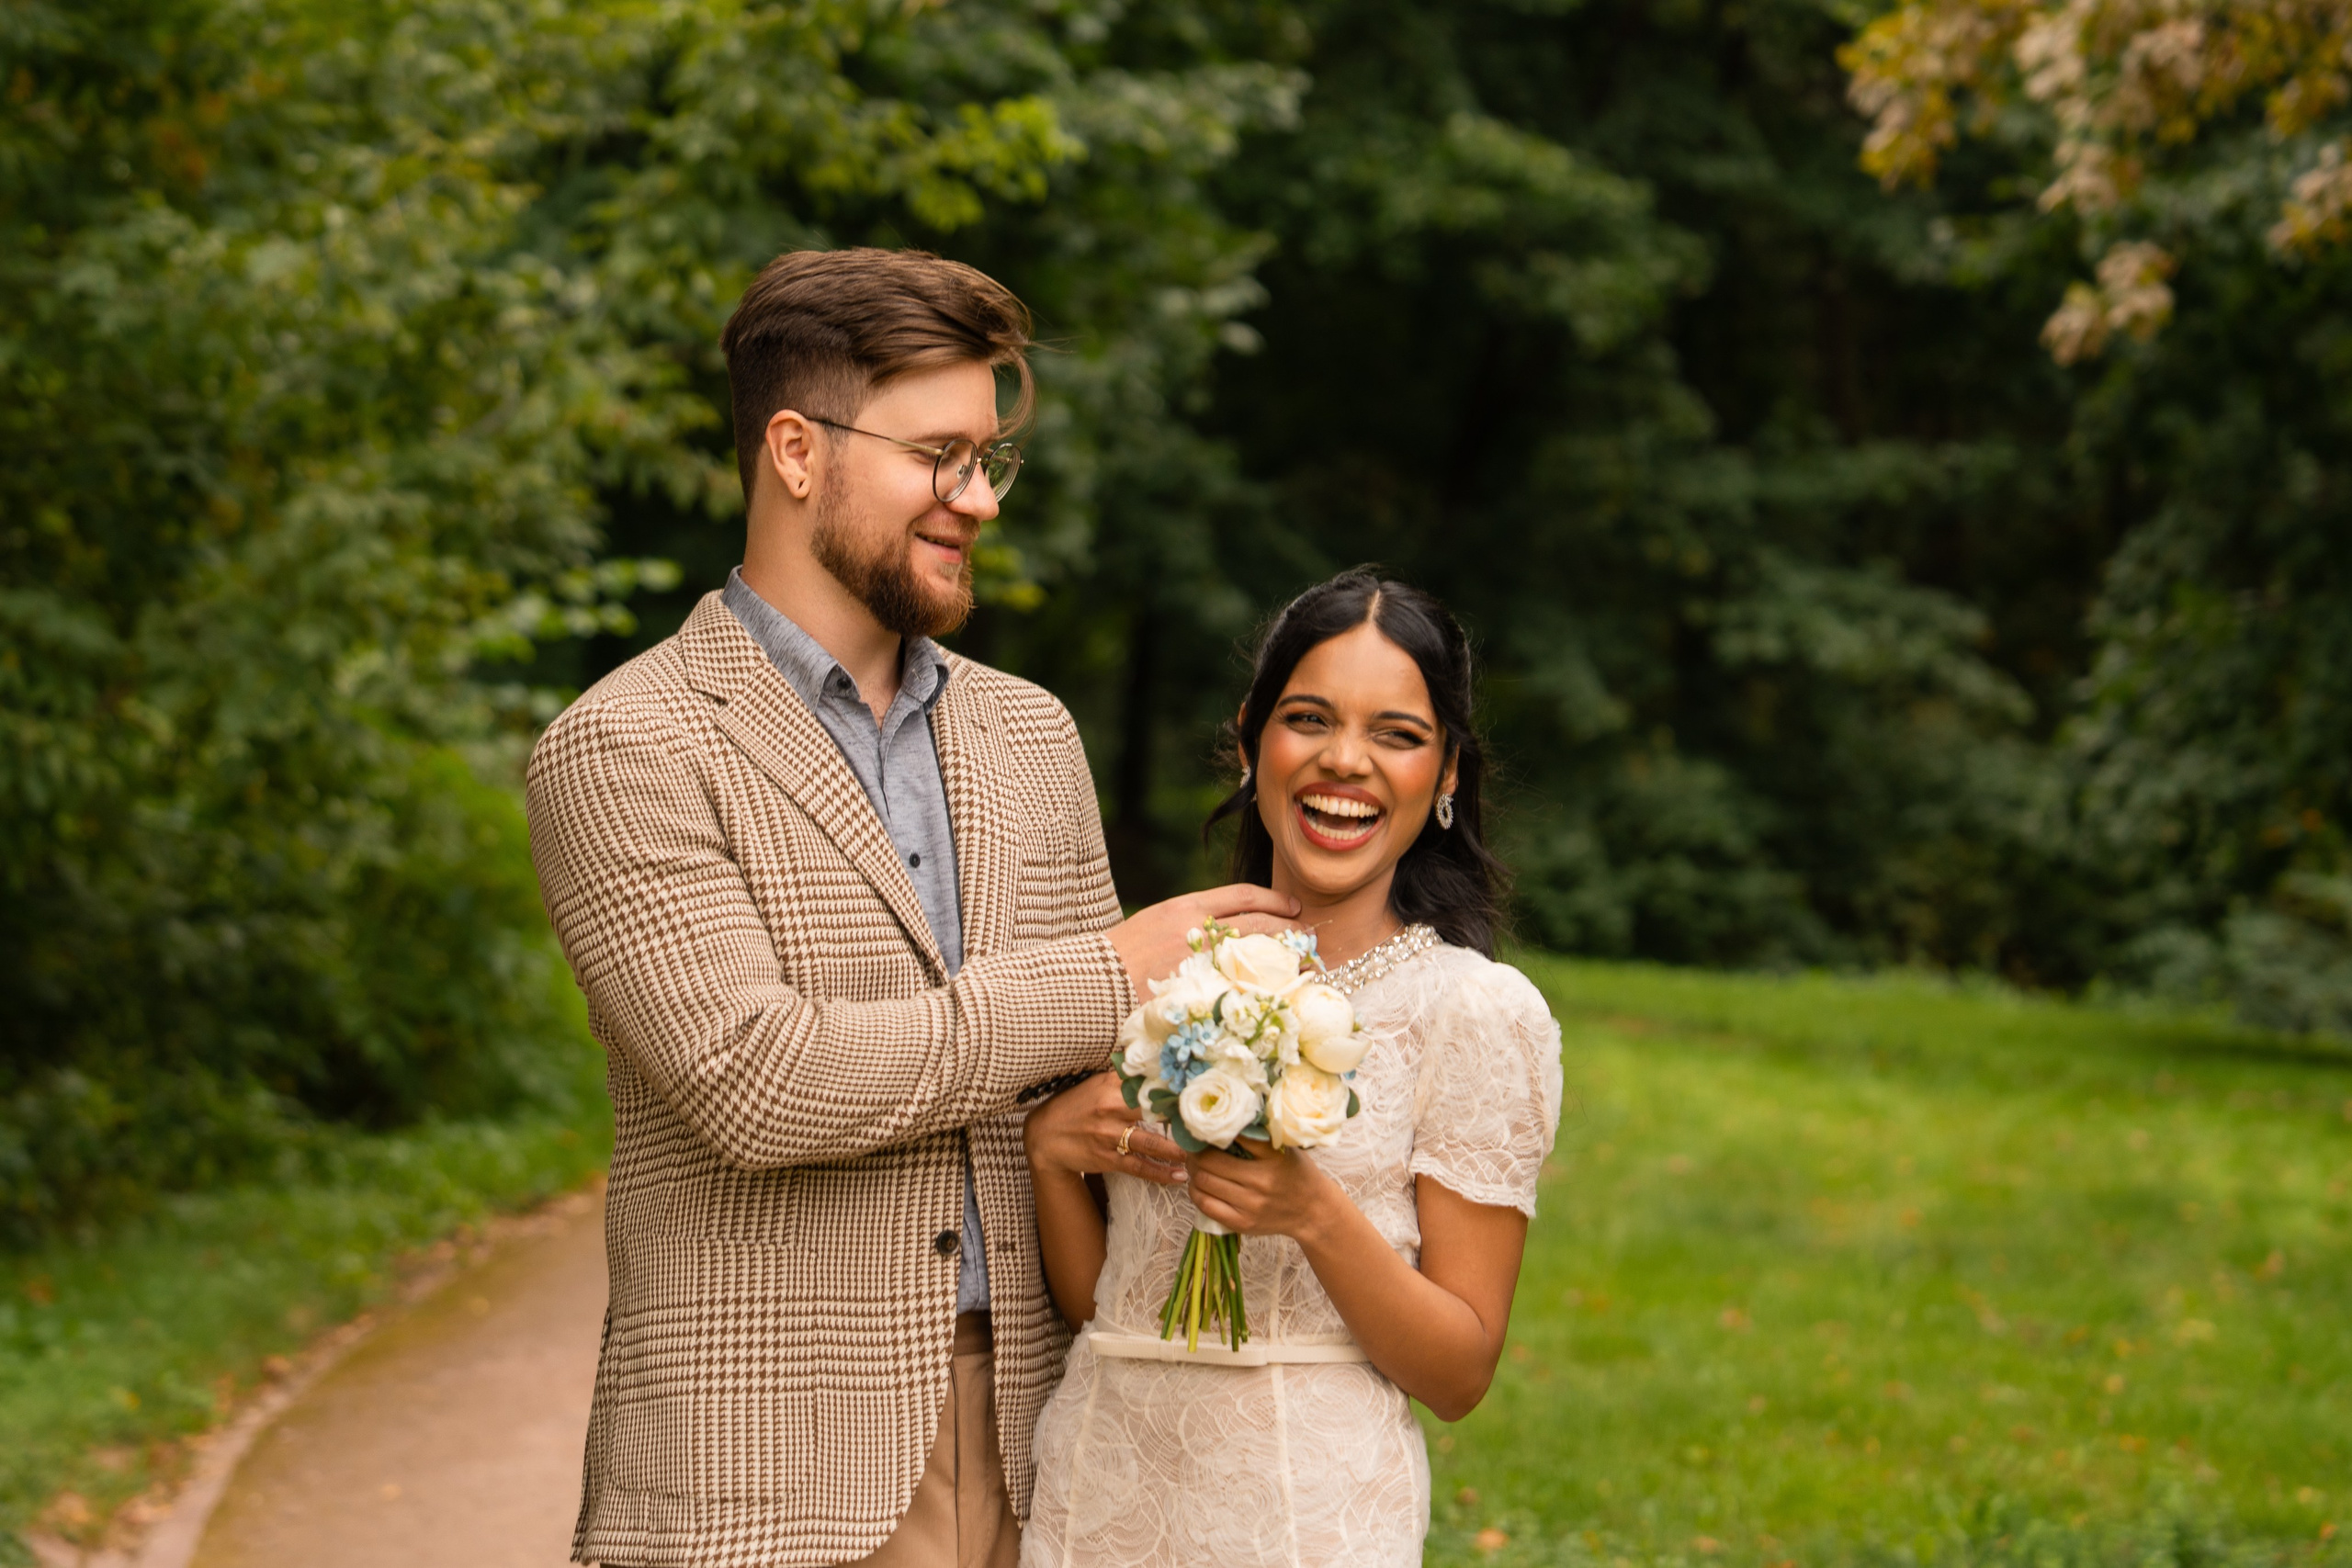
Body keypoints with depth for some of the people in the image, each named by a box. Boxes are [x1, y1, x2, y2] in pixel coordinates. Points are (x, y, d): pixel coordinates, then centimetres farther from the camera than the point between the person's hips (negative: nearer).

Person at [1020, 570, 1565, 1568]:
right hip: (1095, 1487, 4)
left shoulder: (1480, 1015, -8)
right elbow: (1092, 1301, 9)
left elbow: (1459, 1374, -9)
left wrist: (1315, 1214, -23)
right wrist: (1051, 1149, -9)